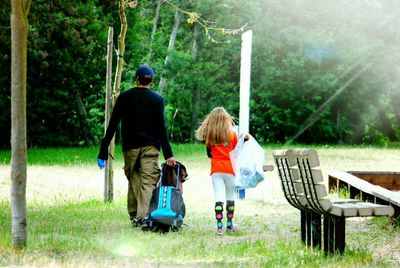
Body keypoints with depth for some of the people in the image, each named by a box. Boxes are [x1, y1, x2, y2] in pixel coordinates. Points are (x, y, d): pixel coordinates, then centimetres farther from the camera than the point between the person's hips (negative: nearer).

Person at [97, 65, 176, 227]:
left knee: (133, 180, 13)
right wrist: (168, 154, -6)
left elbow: (112, 125, 2)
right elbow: (161, 128, -5)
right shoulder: (157, 99, 2)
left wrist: (103, 152, 4)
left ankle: (133, 215, 12)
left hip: (130, 147, 2)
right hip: (150, 147, -2)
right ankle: (143, 216, -17)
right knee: (148, 182, -5)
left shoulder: (124, 97, 5)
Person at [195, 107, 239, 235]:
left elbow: (209, 153, 9)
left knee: (219, 197, -4)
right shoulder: (232, 134, -3)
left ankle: (219, 225, -16)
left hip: (216, 169, 0)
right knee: (230, 196, 12)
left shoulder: (209, 135, 0)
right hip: (230, 169, 0)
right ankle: (229, 224, 19)